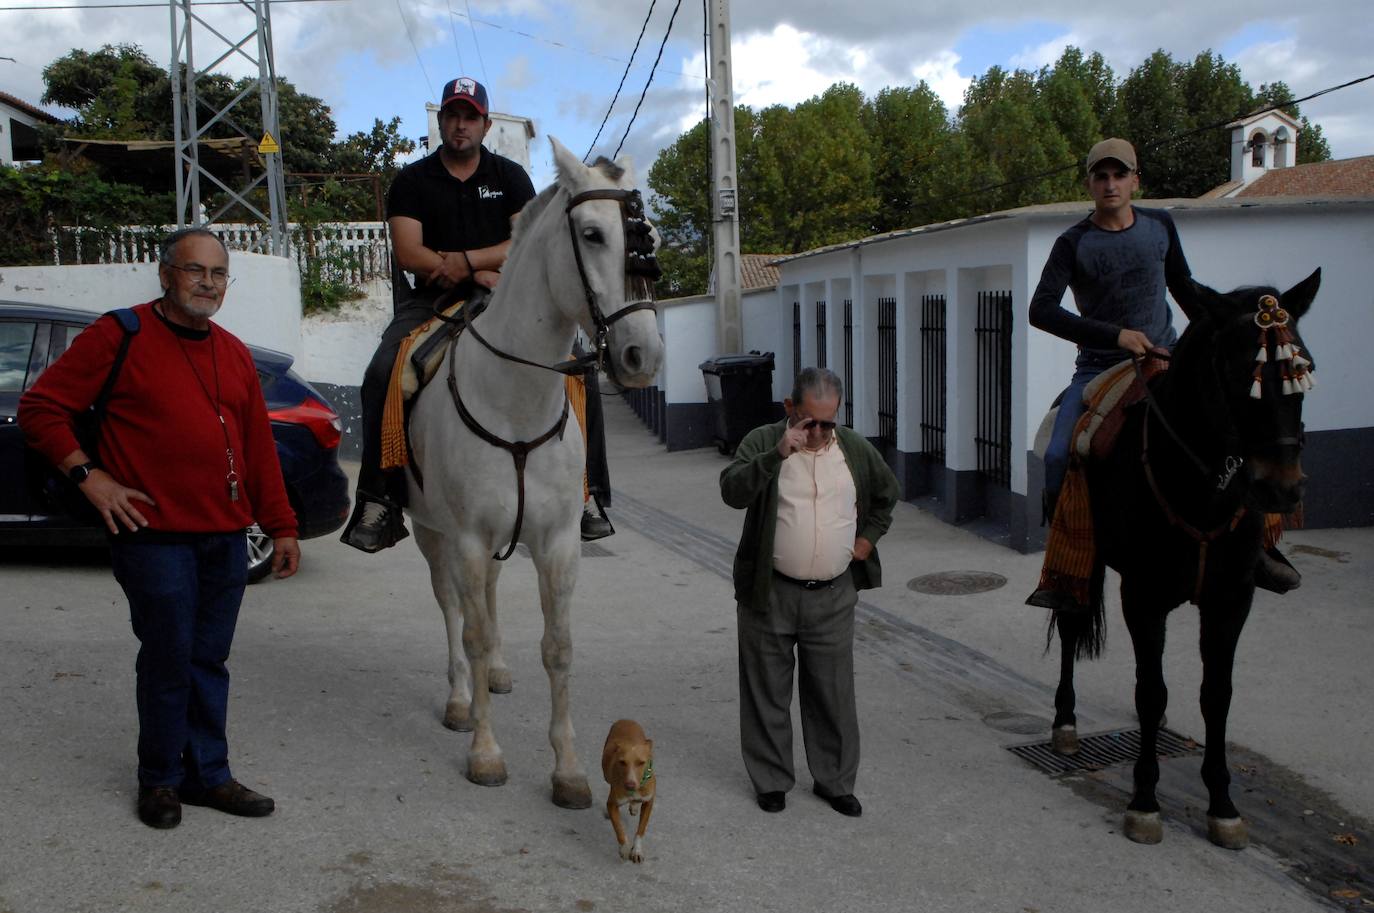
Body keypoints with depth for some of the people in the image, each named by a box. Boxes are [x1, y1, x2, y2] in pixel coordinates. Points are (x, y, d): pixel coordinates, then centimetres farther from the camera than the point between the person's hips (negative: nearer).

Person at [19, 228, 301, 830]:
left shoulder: (233, 353, 15)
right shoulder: (119, 336, -3)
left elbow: (259, 446, 16)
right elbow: (40, 408, -3)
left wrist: (281, 526, 14)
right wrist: (88, 473, -12)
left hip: (226, 536, 6)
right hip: (154, 534, -5)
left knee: (210, 660, 12)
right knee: (168, 660, 1)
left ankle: (207, 775, 23)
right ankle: (160, 780, 19)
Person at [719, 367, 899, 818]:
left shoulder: (856, 450, 5)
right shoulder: (762, 442, -6)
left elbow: (886, 494, 23)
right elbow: (732, 491, -23)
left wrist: (867, 538, 11)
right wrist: (778, 453, -32)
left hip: (833, 598, 2)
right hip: (770, 594, -2)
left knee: (834, 694, 9)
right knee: (768, 692, 7)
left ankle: (835, 781, 23)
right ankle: (771, 780, 22)